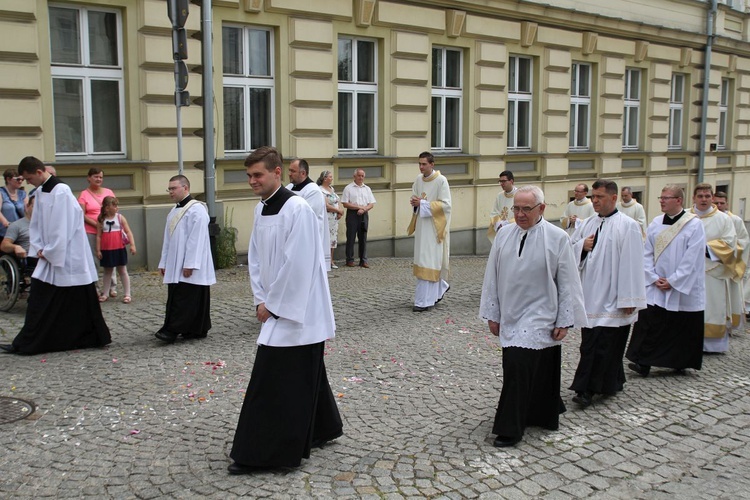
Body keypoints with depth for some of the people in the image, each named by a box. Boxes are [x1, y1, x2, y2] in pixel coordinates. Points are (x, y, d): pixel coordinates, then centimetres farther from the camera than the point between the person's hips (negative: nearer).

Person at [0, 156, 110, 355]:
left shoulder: (61, 192, -18)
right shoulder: (40, 192, 9)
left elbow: (61, 229, -20)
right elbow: (35, 224, 14)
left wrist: (49, 252, -13)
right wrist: (39, 249, 2)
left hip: (67, 257, -8)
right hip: (49, 255, 8)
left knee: (76, 302, 1)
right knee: (39, 300, 8)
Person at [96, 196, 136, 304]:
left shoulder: (120, 217, -2)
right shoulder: (101, 220, 0)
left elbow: (128, 231, -5)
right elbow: (98, 236, 1)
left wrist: (132, 244, -14)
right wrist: (98, 250, -3)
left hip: (119, 249, -1)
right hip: (106, 250, 1)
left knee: (122, 271, 4)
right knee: (107, 272, 14)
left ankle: (127, 294, 9)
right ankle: (105, 294, 24)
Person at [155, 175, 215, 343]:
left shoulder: (196, 209, -12)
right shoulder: (174, 211, 16)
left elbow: (196, 239, -18)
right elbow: (168, 239, 18)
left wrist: (189, 264, -21)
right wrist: (164, 263, 15)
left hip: (190, 266, -9)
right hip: (175, 265, 9)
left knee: (182, 300, -6)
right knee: (176, 298, 9)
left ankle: (172, 330, -6)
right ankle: (195, 330, 16)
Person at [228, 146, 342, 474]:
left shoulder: (297, 209, -18)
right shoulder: (260, 209, 8)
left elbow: (297, 265, -21)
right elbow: (255, 258, 12)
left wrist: (272, 304, -15)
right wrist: (261, 299, 2)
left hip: (297, 310, -8)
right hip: (275, 308, 8)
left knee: (272, 381, -5)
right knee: (304, 376, 19)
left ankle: (260, 455, 4)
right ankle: (322, 429, 35)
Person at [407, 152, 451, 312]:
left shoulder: (441, 180, -11)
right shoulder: (419, 179, 8)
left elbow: (445, 204, -15)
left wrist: (423, 203, -20)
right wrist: (414, 202, -5)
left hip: (434, 226, -7)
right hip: (421, 224, 7)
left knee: (429, 261, -7)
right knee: (422, 260, 12)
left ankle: (424, 301, -5)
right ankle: (440, 287, 33)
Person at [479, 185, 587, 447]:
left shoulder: (557, 238, -8)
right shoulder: (504, 235, 2)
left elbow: (568, 283, -5)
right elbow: (492, 276, 7)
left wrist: (564, 321, -6)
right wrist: (493, 314, 8)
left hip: (540, 319, -4)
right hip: (510, 317, 4)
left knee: (518, 367, -12)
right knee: (526, 368, 12)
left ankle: (510, 430, -1)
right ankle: (540, 415, 35)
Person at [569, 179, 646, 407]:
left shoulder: (627, 226, -9)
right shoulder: (588, 224, 10)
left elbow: (631, 264, -12)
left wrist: (629, 300, -14)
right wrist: (581, 246, -7)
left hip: (611, 300, -7)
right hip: (590, 296, 7)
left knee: (602, 344, -6)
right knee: (590, 343, 11)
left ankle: (587, 389, -2)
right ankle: (612, 382, 26)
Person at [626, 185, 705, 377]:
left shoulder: (694, 225, -9)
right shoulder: (655, 224, 5)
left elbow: (692, 259, -13)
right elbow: (647, 254, 5)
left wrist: (672, 281, -14)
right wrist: (654, 278, -6)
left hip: (683, 290, -3)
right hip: (655, 288, 4)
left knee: (682, 328, 7)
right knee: (649, 324, -2)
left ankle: (679, 363, 23)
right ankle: (643, 363, 2)